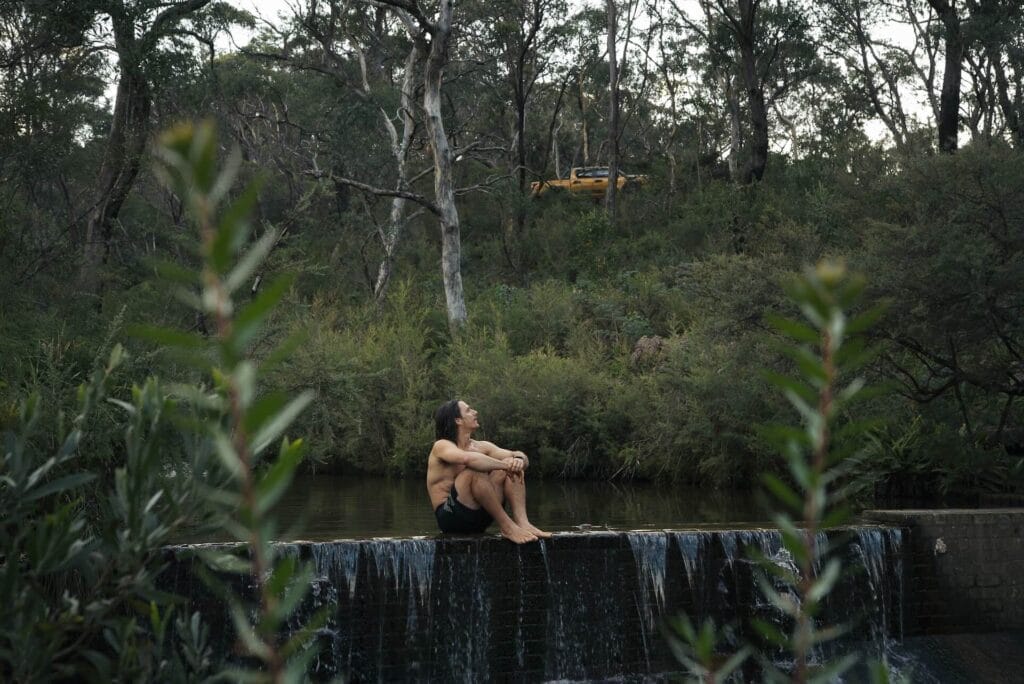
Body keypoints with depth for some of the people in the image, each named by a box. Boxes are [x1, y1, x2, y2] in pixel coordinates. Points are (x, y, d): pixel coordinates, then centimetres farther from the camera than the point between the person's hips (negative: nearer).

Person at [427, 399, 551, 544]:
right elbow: (468, 459, -32)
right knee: (474, 470, -30)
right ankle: (507, 527, -28)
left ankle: (522, 522, -25)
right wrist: (504, 464, -25)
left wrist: (519, 460, -21)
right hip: (450, 516, -7)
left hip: (478, 519, 7)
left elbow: (521, 457, 3)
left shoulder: (481, 446, 12)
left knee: (513, 466, -4)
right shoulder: (442, 446, -8)